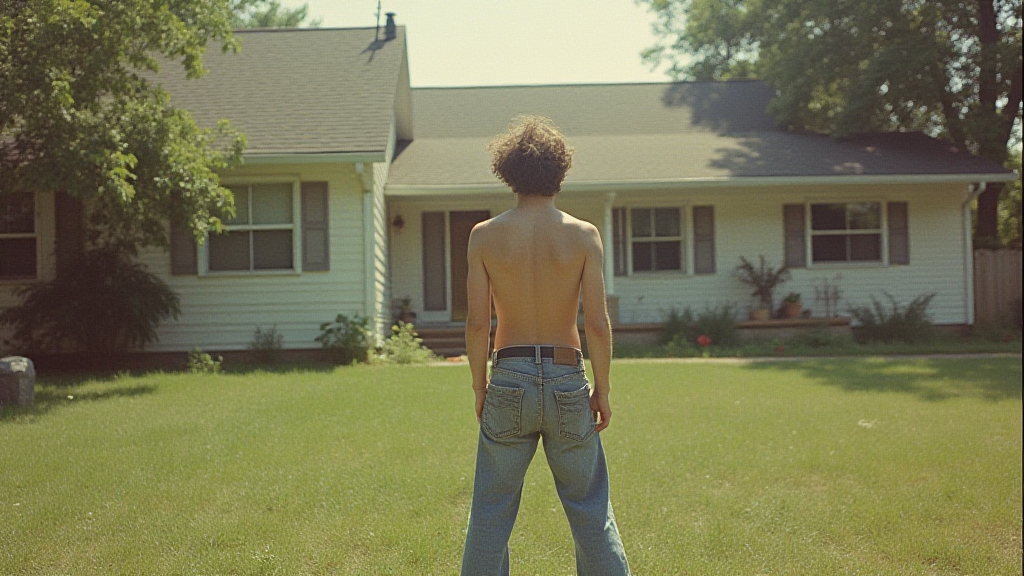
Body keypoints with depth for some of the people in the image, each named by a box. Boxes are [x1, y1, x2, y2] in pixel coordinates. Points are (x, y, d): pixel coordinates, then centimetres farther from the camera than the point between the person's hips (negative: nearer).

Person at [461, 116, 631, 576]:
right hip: (567, 381, 0)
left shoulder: (484, 235, -4)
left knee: (490, 515, 11)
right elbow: (598, 323, -8)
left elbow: (477, 323, -6)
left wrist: (480, 387, 6)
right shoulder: (583, 235, -5)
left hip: (509, 381, 0)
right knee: (591, 511, 12)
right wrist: (602, 390, 2)